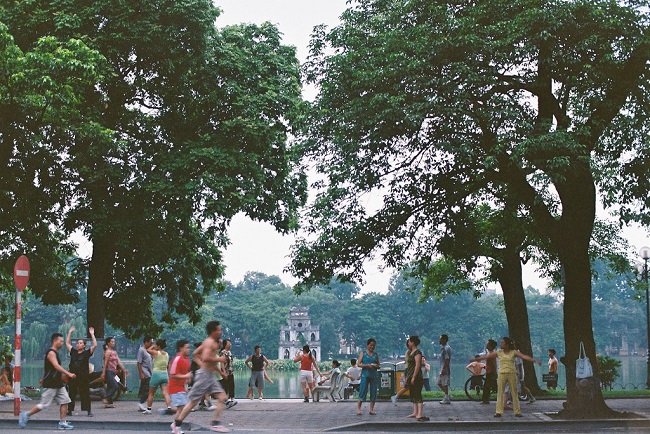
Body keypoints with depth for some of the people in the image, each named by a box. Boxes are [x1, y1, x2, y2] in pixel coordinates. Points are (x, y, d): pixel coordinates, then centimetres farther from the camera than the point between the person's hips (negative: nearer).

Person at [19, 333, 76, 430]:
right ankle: (26, 415, 9)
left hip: (58, 383, 10)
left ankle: (62, 423, 4)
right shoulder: (51, 353, -15)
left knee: (64, 401, 2)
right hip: (51, 384, -9)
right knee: (44, 404, -5)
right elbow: (56, 366, -28)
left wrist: (44, 379, 31)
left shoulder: (55, 353, 16)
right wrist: (68, 374, -35)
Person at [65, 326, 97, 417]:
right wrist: (70, 332, 16)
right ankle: (69, 410, 15)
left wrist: (92, 334, -9)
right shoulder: (73, 352, 12)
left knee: (85, 394, -2)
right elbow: (67, 343, 20)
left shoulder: (87, 353, 1)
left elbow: (95, 345, -9)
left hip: (83, 377, -4)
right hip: (73, 377, 4)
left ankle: (89, 411, 3)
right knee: (71, 394, 7)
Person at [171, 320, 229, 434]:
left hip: (210, 375, 10)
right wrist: (219, 359, -17)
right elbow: (205, 357, -28)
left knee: (222, 397, 2)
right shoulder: (210, 342, -13)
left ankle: (216, 423, -1)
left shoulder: (208, 342, 16)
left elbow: (195, 354, 22)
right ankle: (177, 423, 7)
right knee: (193, 401, -3)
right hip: (205, 374, -10)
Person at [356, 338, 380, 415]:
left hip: (373, 375, 3)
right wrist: (367, 365, -16)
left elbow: (378, 365, 14)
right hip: (365, 375, -3)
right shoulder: (363, 354, 4)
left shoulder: (376, 355, 12)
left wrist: (376, 366, -10)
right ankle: (358, 408, -4)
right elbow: (359, 364, -2)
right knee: (363, 391, -7)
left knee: (373, 392, 1)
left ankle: (371, 409, 7)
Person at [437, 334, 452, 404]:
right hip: (442, 369, 10)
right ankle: (447, 396, 15)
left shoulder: (446, 348, -16)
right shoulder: (444, 348, 16)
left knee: (445, 384, -5)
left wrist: (444, 369, -24)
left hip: (445, 369, -10)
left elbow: (447, 359, -21)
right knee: (439, 383, 12)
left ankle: (446, 399, 1)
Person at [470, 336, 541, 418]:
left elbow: (524, 356, -10)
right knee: (500, 393, -1)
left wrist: (535, 360, -22)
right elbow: (487, 356, 8)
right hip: (502, 374, 1)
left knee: (514, 393, 3)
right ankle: (499, 412, 0)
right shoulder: (498, 352, 4)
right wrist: (475, 359, 9)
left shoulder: (514, 352, 0)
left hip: (512, 374, -1)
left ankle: (517, 412, 9)